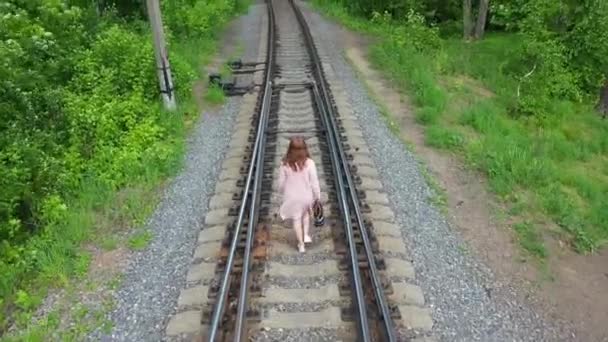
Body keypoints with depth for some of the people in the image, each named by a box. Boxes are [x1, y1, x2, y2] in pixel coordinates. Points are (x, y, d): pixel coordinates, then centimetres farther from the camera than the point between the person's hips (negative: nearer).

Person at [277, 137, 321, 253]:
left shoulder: (285, 164, -17)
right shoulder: (309, 163, -20)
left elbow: (281, 182, -7)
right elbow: (314, 182, -14)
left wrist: (282, 192, 14)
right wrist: (318, 196, -1)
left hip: (292, 197, 0)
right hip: (306, 196, 0)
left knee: (296, 219, 18)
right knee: (306, 213, 32)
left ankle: (301, 244, 28)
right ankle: (306, 235, 27)